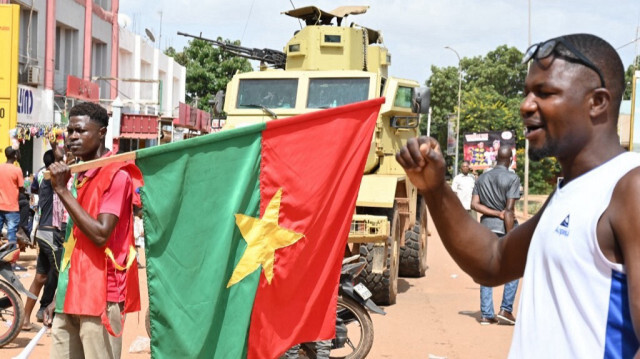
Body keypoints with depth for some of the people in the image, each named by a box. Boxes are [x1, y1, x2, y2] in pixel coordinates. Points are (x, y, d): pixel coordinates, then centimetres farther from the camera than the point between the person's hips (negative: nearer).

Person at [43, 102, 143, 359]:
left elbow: (100, 235, -20)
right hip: (71, 296, 8)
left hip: (101, 296, -8)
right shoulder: (78, 175, 15)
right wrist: (58, 296, 18)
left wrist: (62, 191, -15)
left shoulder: (116, 175, -9)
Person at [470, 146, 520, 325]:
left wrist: (497, 214, -5)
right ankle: (505, 309, 1)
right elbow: (509, 210, -13)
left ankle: (486, 314, 5)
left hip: (486, 227, 5)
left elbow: (474, 204, 1)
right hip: (504, 229, -5)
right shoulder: (512, 178, -6)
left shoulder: (482, 178, 11)